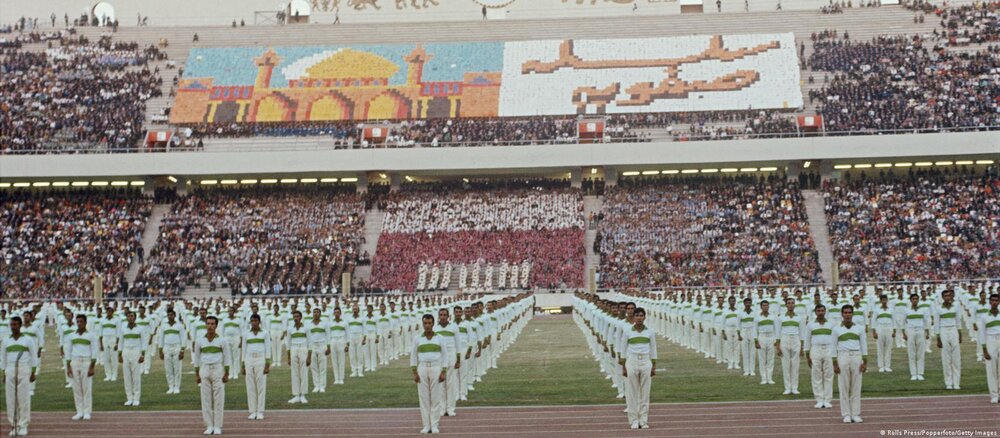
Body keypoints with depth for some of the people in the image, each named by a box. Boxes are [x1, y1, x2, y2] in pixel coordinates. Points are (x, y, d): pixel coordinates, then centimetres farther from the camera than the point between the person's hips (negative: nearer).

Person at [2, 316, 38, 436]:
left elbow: (34, 357, 2)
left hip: (24, 370, -3)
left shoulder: (28, 339, 1)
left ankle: (23, 426, 3)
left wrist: (33, 373, -4)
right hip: (10, 371, 3)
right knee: (11, 399, 1)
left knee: (24, 398, -3)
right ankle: (14, 426, 9)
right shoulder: (5, 341, 10)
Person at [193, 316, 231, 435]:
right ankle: (209, 426, 9)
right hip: (205, 371, 2)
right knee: (206, 399, 2)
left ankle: (217, 427, 4)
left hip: (218, 371, -2)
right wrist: (196, 375, 4)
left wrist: (227, 374, -5)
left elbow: (227, 357, 0)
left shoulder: (222, 341, -3)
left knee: (218, 399, -2)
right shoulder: (199, 341, 2)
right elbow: (196, 358, 8)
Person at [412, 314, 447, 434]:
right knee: (424, 398, 1)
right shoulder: (417, 339, 4)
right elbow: (413, 356, 6)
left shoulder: (439, 338, 2)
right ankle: (426, 425, 6)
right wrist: (414, 373, -2)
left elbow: (444, 356, 3)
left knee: (436, 398, 0)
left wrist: (444, 372, -4)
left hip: (436, 368, -1)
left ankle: (434, 425, 5)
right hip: (422, 369, 1)